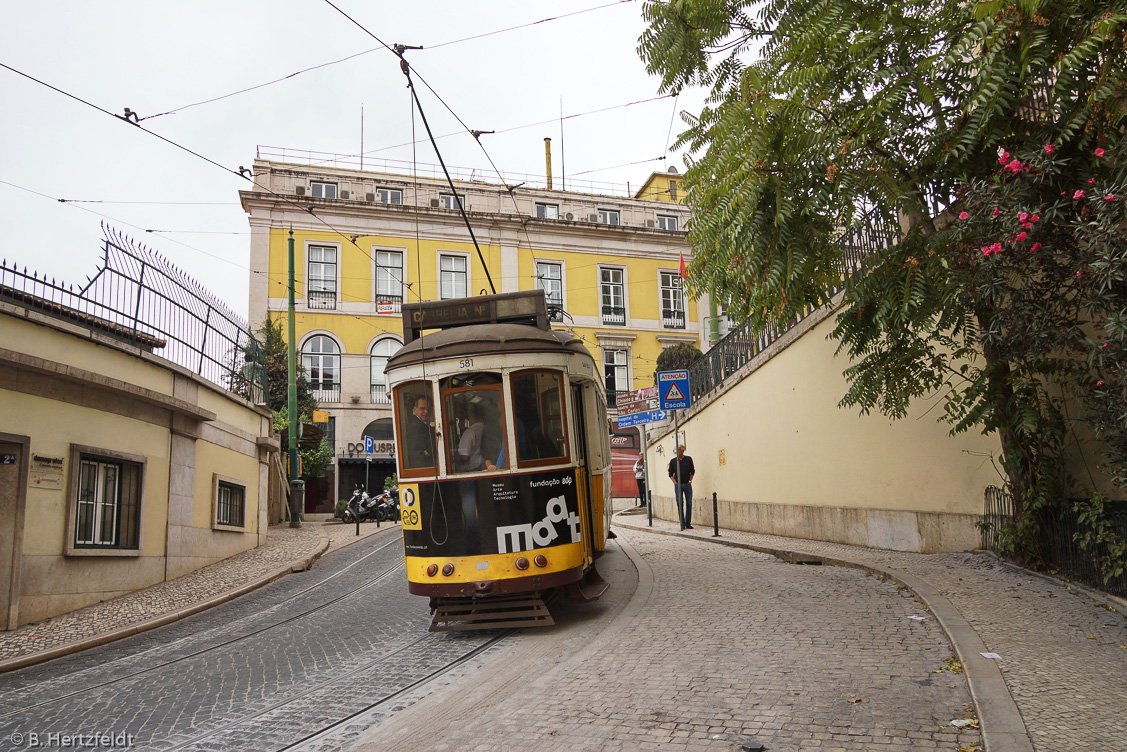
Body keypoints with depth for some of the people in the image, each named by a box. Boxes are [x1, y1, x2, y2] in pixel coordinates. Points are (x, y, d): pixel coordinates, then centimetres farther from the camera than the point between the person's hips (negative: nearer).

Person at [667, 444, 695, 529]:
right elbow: (670, 474, 7)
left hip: (687, 484, 1)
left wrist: (690, 480, 3)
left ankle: (688, 523, 8)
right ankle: (682, 523, 2)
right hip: (678, 485, -1)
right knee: (680, 504, -3)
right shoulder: (673, 461, 2)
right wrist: (675, 483, -4)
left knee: (689, 504, 1)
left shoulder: (689, 459, 5)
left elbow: (692, 471, 13)